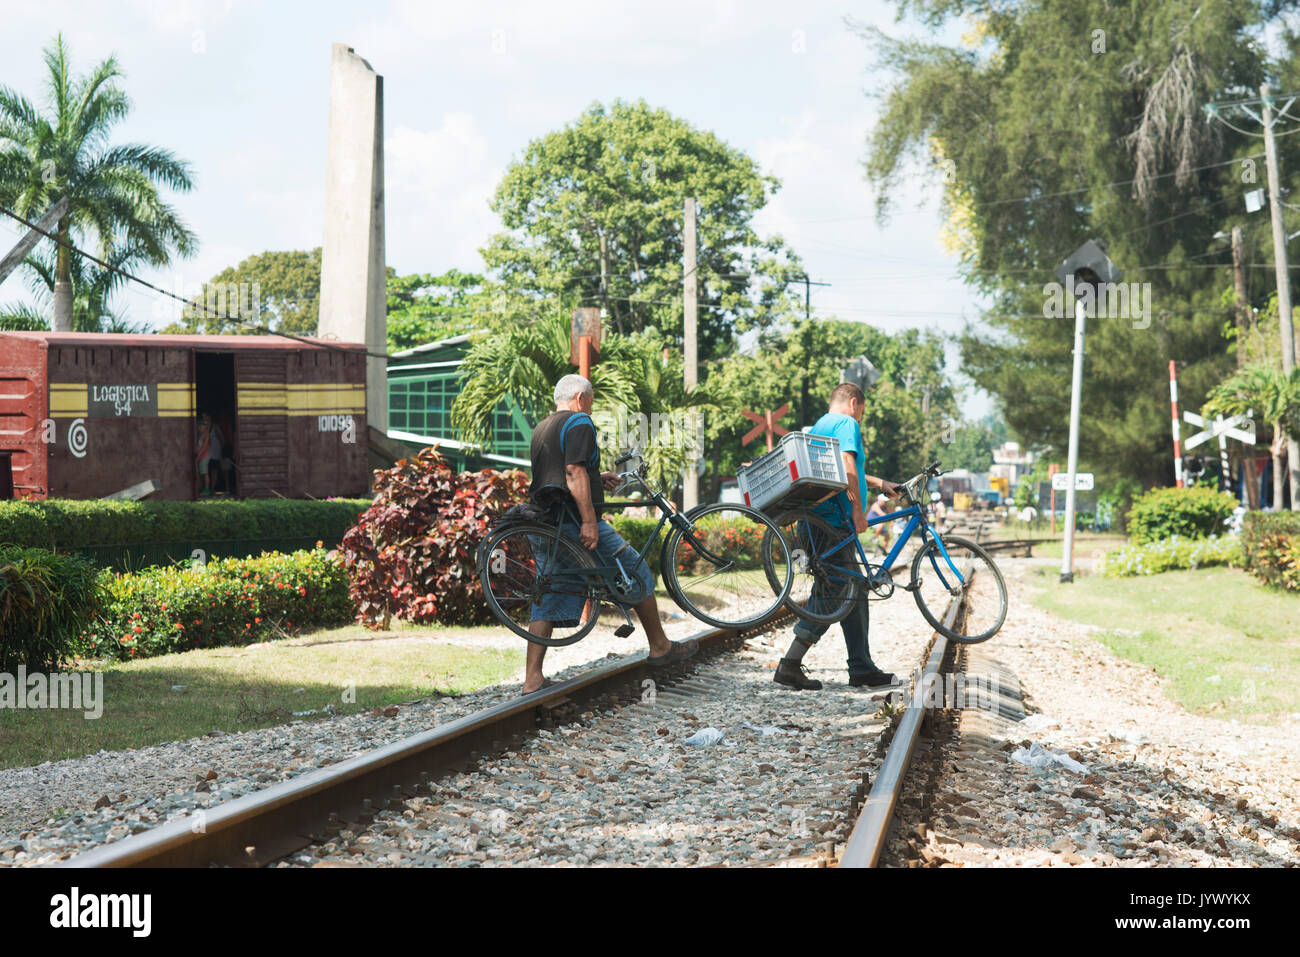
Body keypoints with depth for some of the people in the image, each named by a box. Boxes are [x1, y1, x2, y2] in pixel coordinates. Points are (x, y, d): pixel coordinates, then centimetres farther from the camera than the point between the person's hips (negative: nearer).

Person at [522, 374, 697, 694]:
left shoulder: (541, 429, 19)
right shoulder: (579, 423, -8)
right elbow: (574, 473, -20)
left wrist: (596, 478, 26)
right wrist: (589, 522, -24)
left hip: (545, 524, 8)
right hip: (575, 523, -8)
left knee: (548, 601, 6)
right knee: (638, 573, 8)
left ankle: (532, 679, -2)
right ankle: (660, 648, 16)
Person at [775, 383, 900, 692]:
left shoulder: (819, 426, 25)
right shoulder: (846, 423, -4)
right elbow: (847, 467, -18)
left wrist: (878, 484, 41)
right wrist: (858, 509, -18)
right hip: (833, 520, -10)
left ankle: (863, 670, 8)